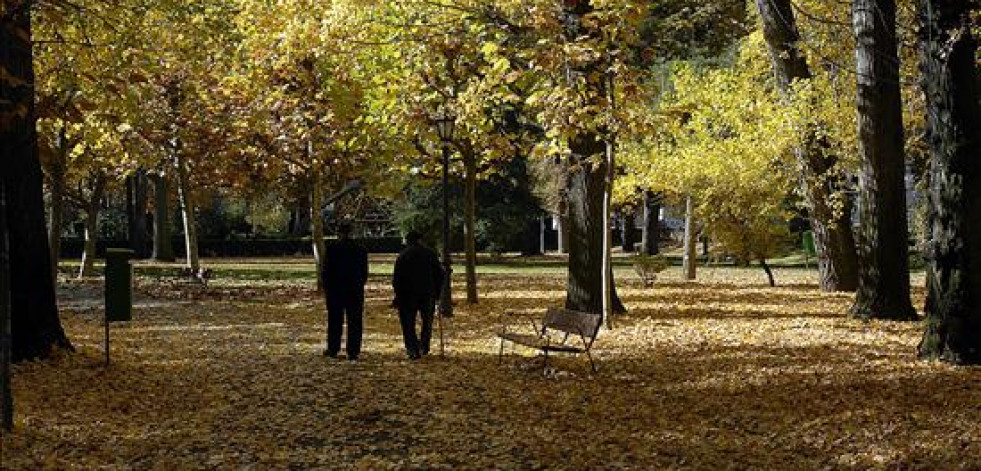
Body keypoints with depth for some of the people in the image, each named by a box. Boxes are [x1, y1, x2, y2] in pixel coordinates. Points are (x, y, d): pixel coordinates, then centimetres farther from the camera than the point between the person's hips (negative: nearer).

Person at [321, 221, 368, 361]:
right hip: (356, 291, 2)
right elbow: (365, 272, 6)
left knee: (335, 322, 9)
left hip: (335, 291, -2)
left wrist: (326, 287, 7)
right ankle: (353, 352, 3)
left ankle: (333, 349, 13)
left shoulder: (331, 249, -7)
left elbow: (326, 271, -4)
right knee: (355, 322, 4)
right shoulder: (361, 250, 1)